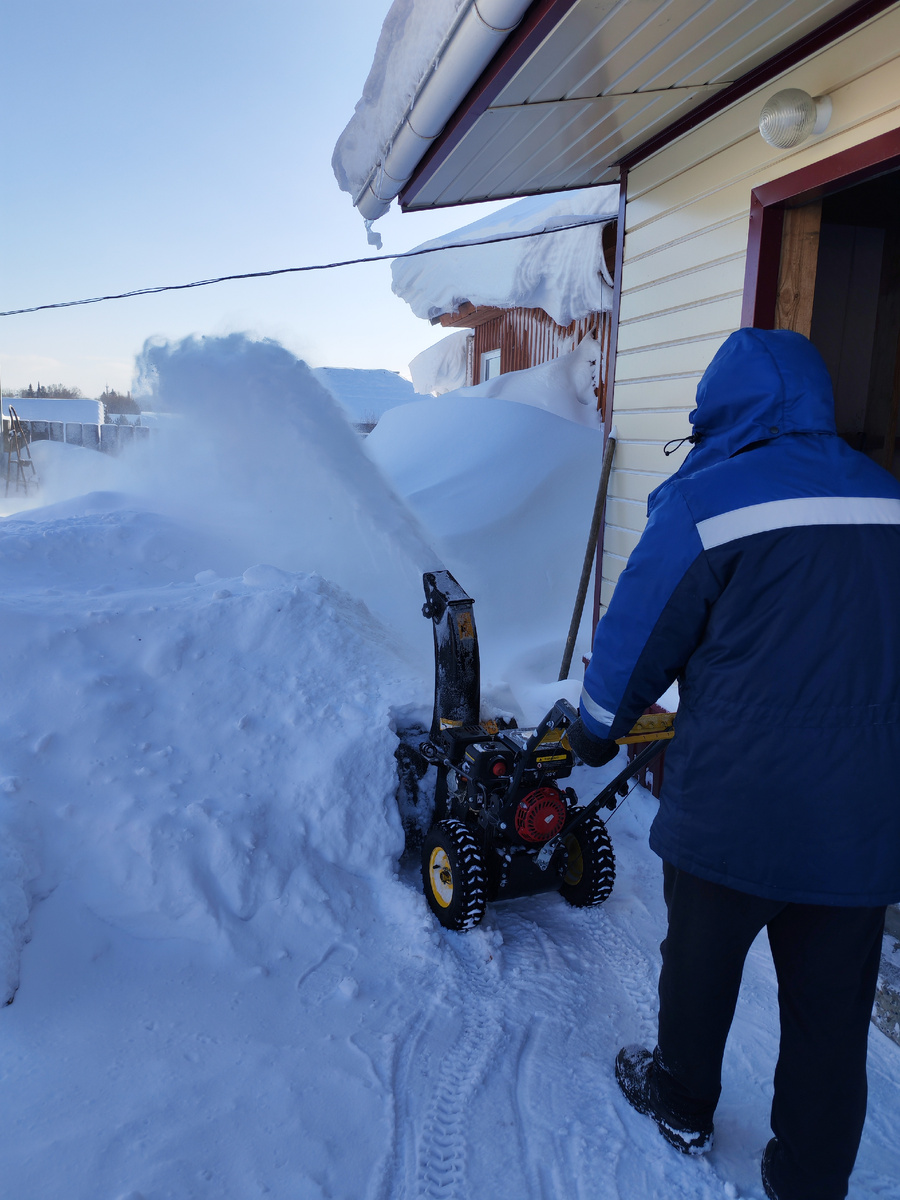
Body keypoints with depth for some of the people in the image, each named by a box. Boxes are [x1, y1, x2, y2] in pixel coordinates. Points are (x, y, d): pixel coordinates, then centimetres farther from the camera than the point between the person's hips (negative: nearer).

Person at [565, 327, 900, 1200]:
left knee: (699, 966, 21)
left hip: (736, 811, -4)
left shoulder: (705, 503, -12)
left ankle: (680, 1104, 46)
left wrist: (593, 735, 12)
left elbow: (635, 639, -6)